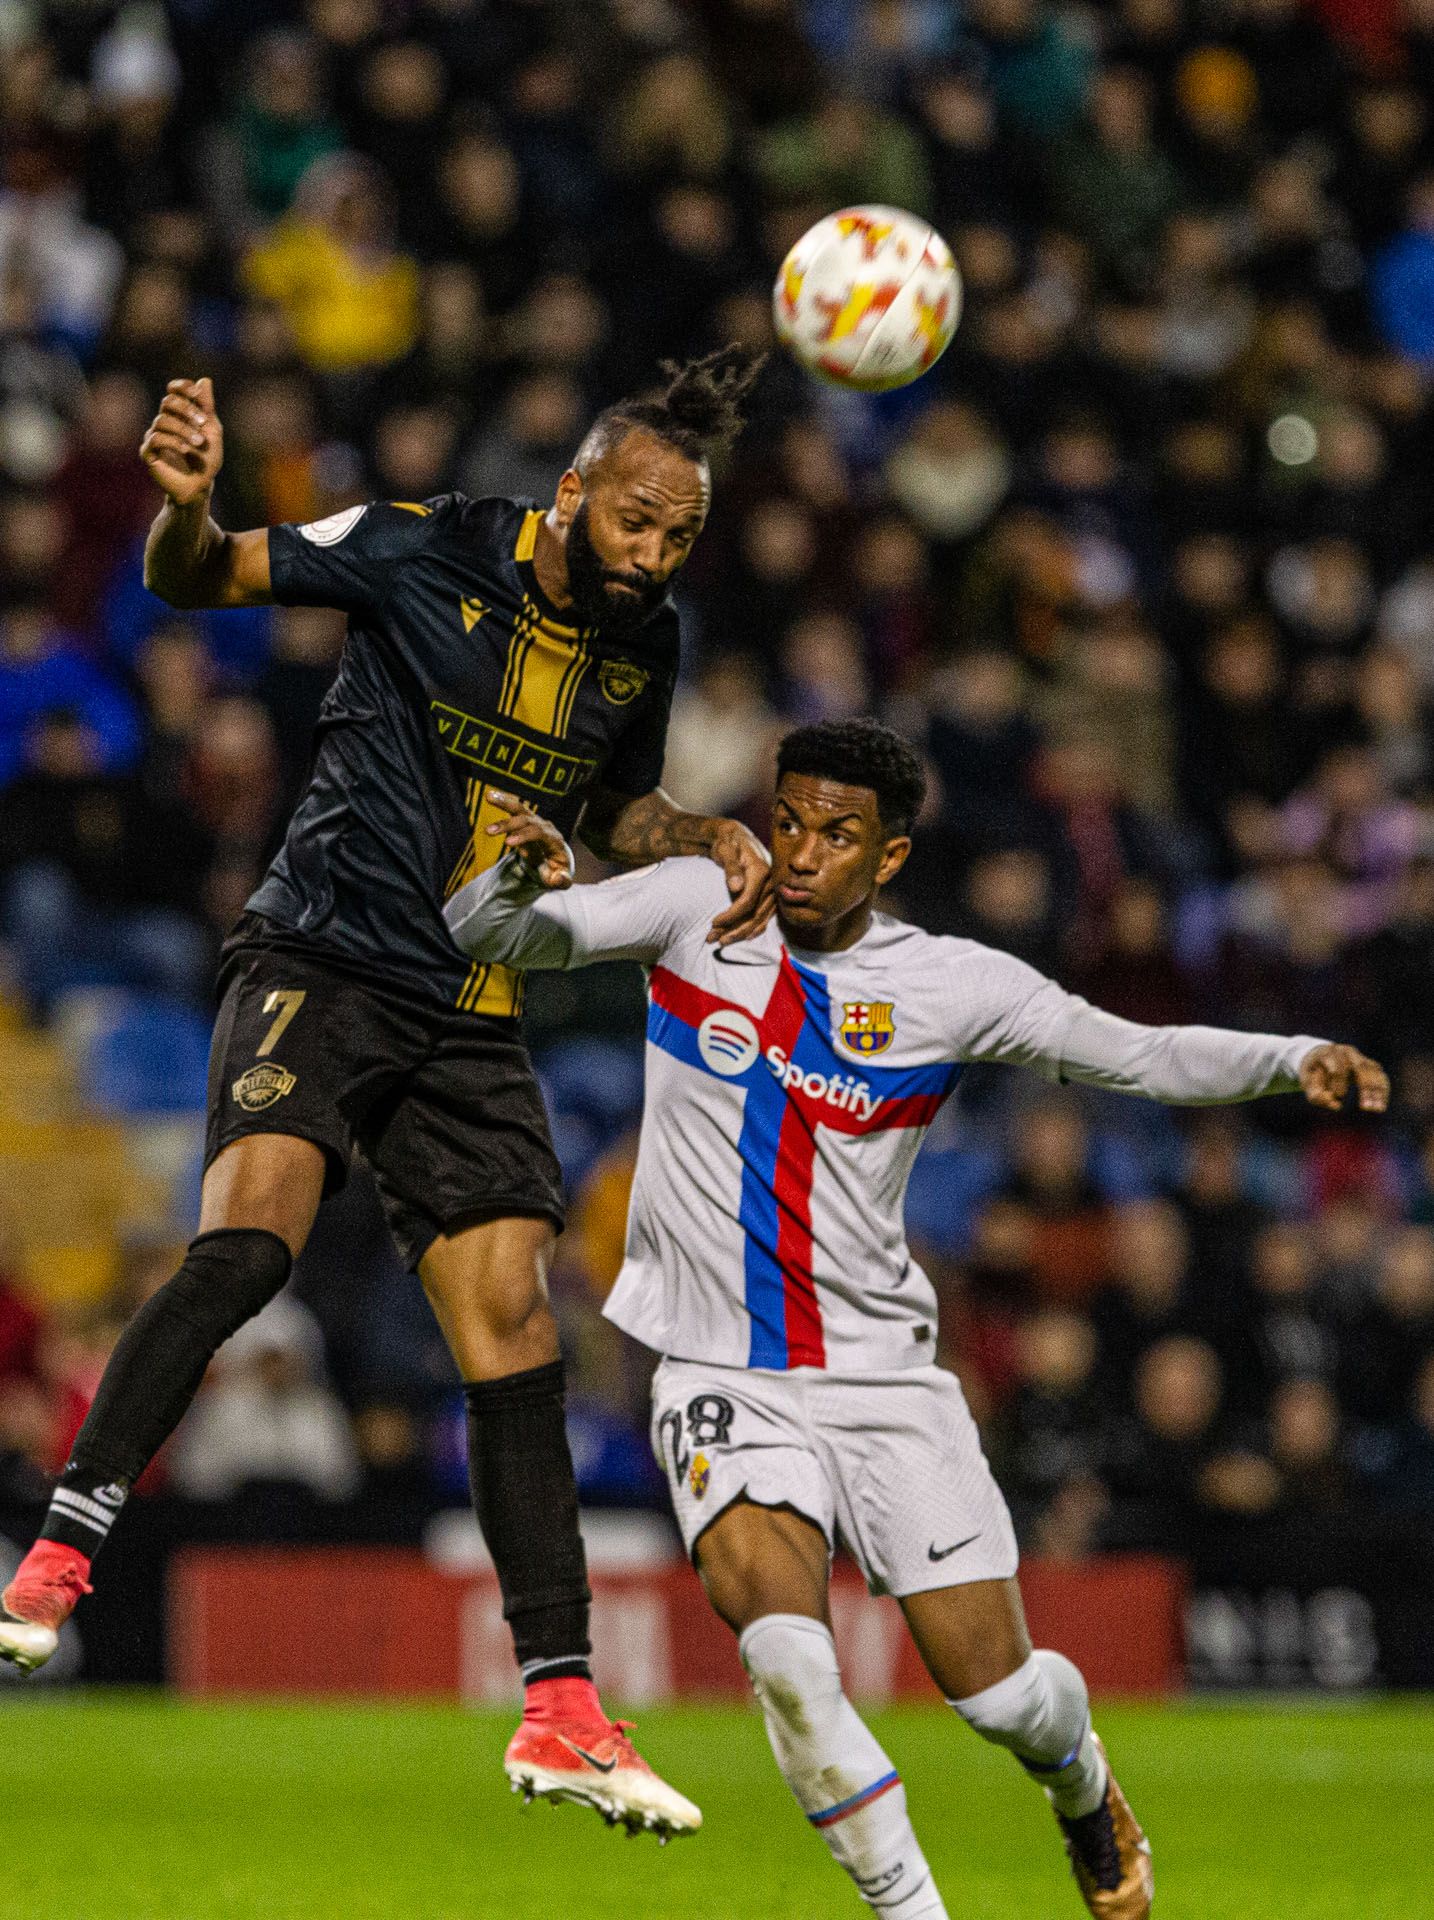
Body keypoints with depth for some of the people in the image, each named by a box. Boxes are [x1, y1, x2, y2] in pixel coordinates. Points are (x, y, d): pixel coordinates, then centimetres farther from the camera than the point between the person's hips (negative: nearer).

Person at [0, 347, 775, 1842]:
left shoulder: (645, 645, 6)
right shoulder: (425, 551, -10)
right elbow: (198, 580, -6)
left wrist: (708, 845, 4)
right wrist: (186, 507, -29)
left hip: (473, 1016, 5)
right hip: (322, 957, -5)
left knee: (514, 1327, -3)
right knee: (249, 1240, -29)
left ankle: (560, 1714, -1)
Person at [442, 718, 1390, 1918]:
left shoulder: (954, 986, -3)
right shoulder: (699, 911, -3)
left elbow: (1143, 1056, 3)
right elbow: (482, 937, -3)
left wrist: (1297, 1059, -14)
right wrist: (527, 878, -27)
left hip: (882, 1371, 1)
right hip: (723, 1379, -1)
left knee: (997, 1691, 0)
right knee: (782, 1644, -27)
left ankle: (1083, 1788, 37)